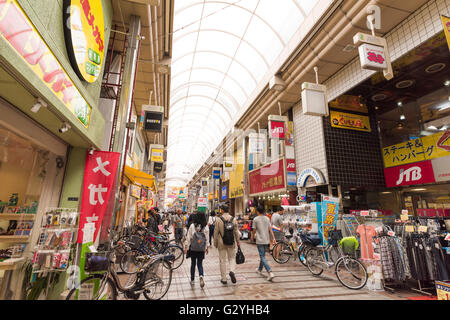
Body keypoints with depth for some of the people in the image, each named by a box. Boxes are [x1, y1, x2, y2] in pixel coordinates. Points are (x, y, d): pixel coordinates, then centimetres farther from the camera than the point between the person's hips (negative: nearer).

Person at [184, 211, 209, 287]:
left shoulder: (192, 226, -10)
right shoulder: (206, 227, -6)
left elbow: (188, 237, -6)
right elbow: (207, 238, 1)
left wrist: (186, 247, 2)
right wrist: (206, 247, 13)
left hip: (193, 248, -1)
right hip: (202, 249, 1)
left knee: (193, 263, 14)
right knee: (200, 263, 13)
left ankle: (192, 280, 23)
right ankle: (201, 276, -11)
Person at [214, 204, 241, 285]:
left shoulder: (218, 219, -9)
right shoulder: (233, 219, -1)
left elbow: (216, 232, -6)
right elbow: (236, 232, 4)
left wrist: (215, 243, 5)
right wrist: (238, 242, 14)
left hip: (222, 243, -2)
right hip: (231, 242, 2)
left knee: (222, 260, 9)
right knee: (232, 258, 18)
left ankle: (223, 279, 16)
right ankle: (232, 271, -6)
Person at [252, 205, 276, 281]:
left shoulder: (255, 219, -9)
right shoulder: (267, 218, 5)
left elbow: (254, 230, -3)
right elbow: (270, 229, 1)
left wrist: (253, 236, 16)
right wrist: (273, 238, 1)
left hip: (260, 241, -6)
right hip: (266, 240, 6)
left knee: (263, 257, -4)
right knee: (262, 256, 20)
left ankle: (270, 273, -15)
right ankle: (259, 270, 35)